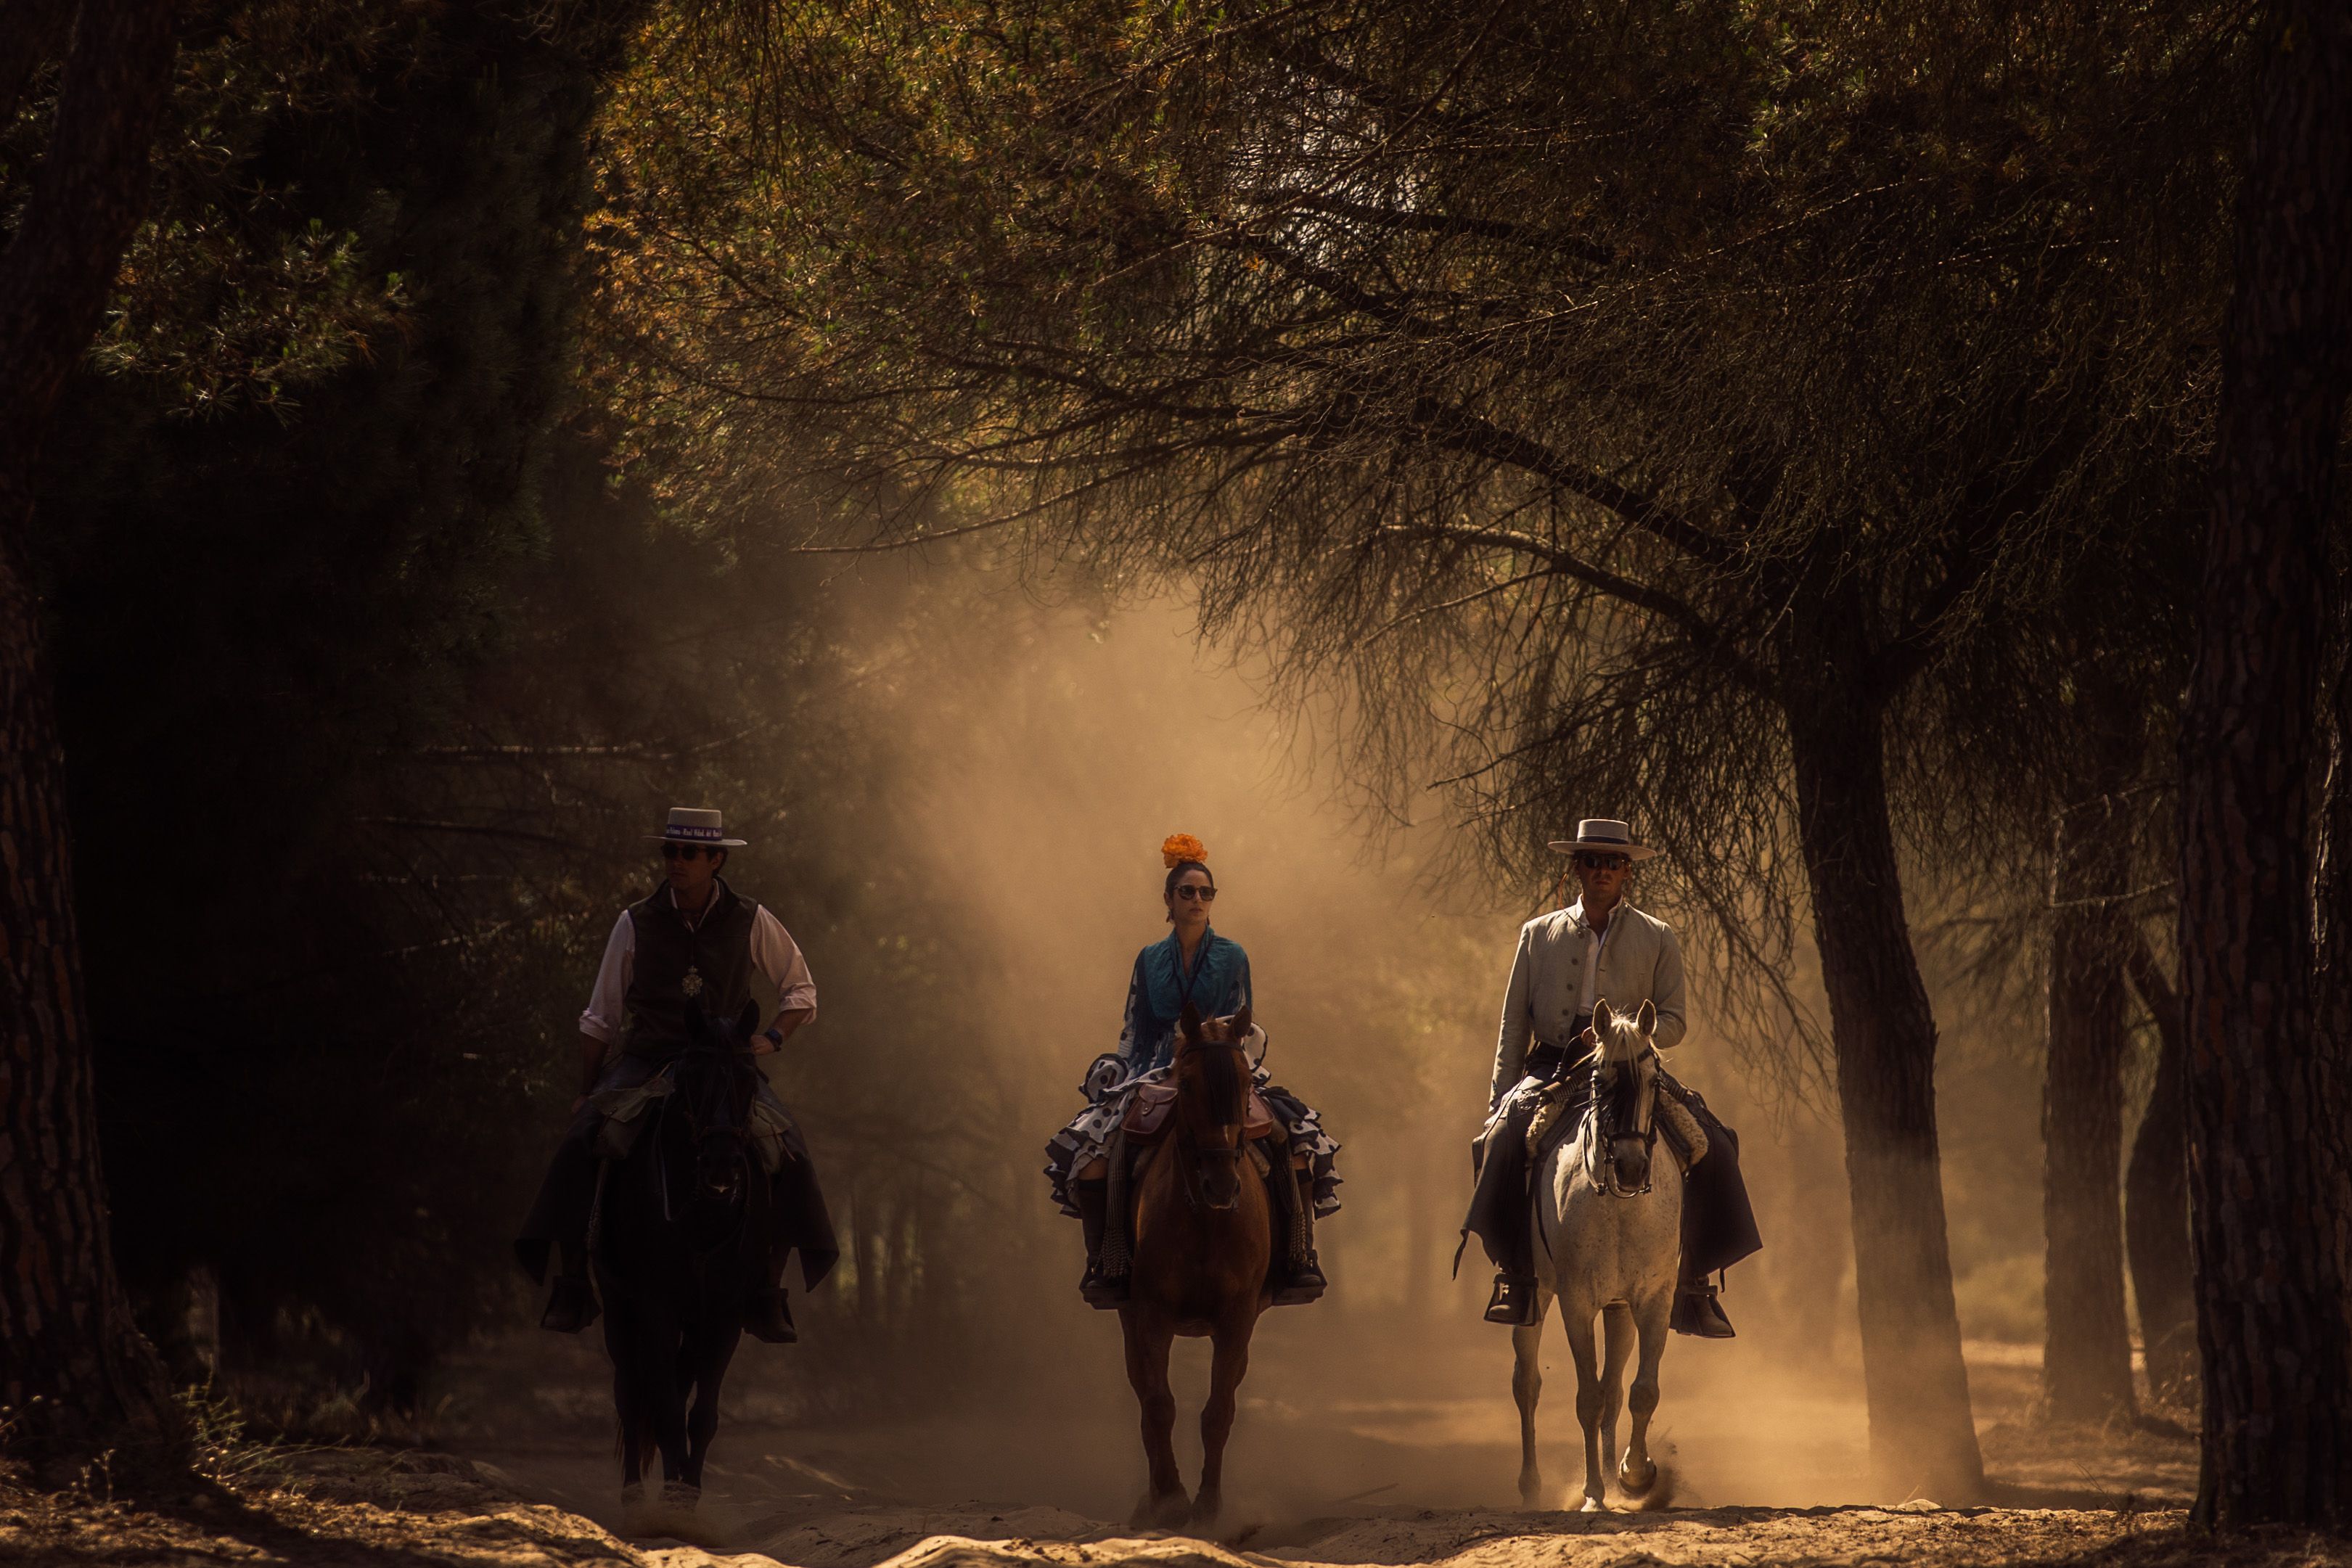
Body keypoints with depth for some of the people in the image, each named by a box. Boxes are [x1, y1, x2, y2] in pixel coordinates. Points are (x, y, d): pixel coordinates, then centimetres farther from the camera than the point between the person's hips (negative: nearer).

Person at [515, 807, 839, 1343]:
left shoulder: (751, 922, 2)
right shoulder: (636, 924, 3)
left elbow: (800, 990, 14)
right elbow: (600, 1018, 12)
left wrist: (774, 1037, -5)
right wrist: (587, 1091, 8)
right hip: (645, 1060, 0)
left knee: (785, 1151, -25)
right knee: (581, 1143, -27)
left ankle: (766, 1294, -11)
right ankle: (573, 1285, -19)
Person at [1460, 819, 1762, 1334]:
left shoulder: (1657, 939, 10)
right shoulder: (1539, 935, 12)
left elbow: (1672, 1023, 4)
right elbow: (1513, 1027, 11)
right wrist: (1498, 1106, 2)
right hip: (1553, 1068, 0)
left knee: (1710, 1148, -22)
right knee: (1505, 1137, -31)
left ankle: (1692, 1281, -11)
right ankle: (1516, 1273, -20)